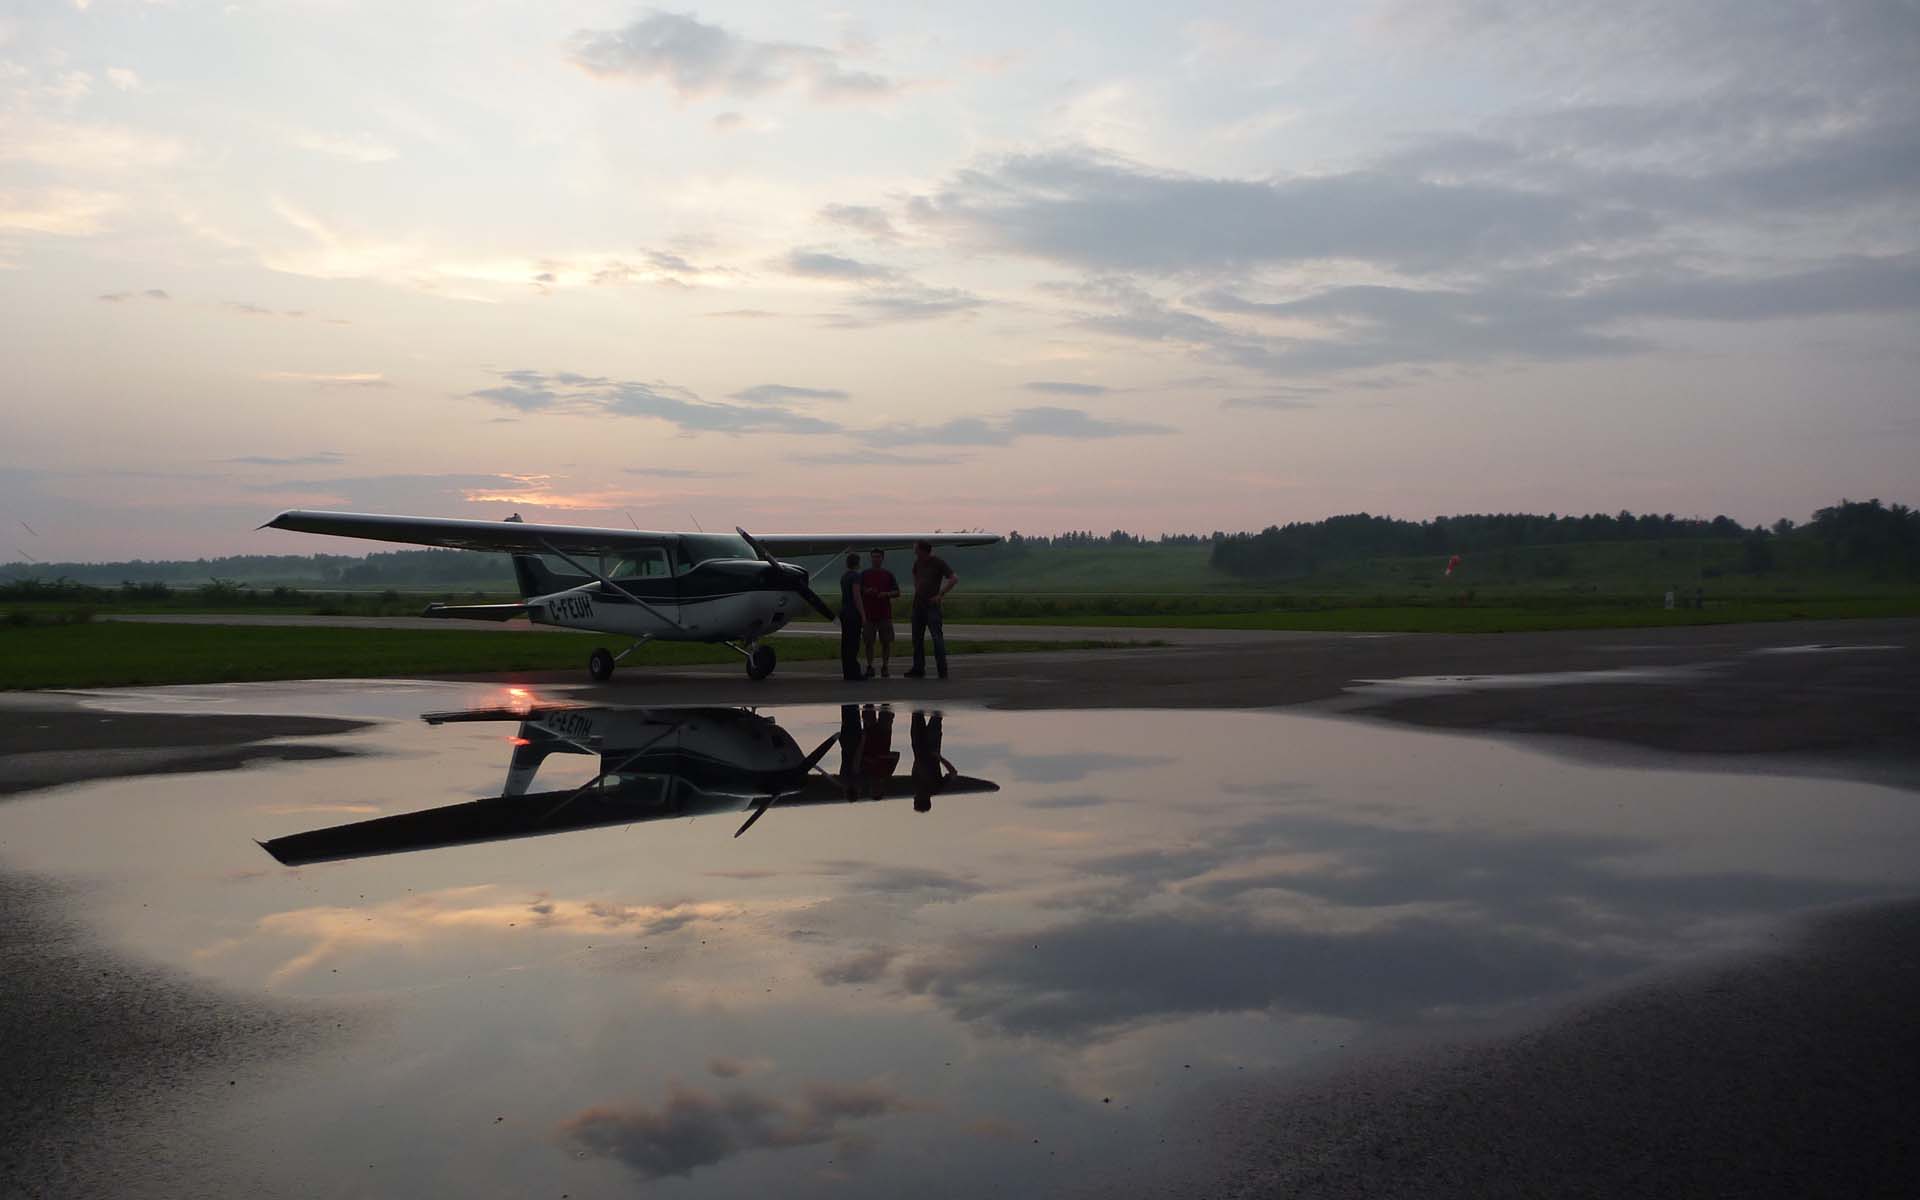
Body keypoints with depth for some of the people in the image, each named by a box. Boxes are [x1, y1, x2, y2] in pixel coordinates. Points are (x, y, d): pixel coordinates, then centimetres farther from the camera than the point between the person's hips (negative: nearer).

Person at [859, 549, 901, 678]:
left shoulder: (888, 574, 7)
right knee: (869, 642, -1)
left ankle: (885, 667, 8)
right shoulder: (864, 574, 8)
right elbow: (859, 592, 11)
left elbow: (897, 592, 8)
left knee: (886, 642, 0)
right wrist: (867, 591, -10)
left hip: (885, 614, 0)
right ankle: (869, 667, 7)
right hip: (869, 614, 0)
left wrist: (886, 594, -11)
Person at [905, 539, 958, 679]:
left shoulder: (939, 563, -10)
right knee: (917, 638, 8)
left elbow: (954, 578, -15)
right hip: (918, 604, 7)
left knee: (937, 637, -9)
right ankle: (918, 669, 15)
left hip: (931, 605, -7)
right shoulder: (918, 563, 9)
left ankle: (942, 671, -8)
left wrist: (940, 595, -16)